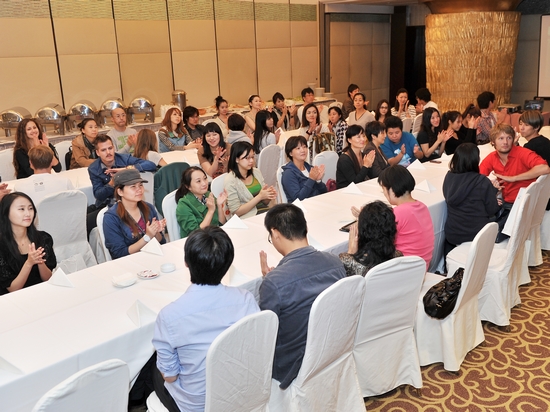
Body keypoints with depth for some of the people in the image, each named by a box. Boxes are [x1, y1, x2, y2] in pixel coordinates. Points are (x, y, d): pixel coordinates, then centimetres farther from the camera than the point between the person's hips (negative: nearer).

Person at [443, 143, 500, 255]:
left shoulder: (449, 177, -7)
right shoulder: (482, 181, -19)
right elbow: (492, 210, -10)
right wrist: (493, 190, 10)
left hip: (452, 233, 4)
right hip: (477, 234, -4)